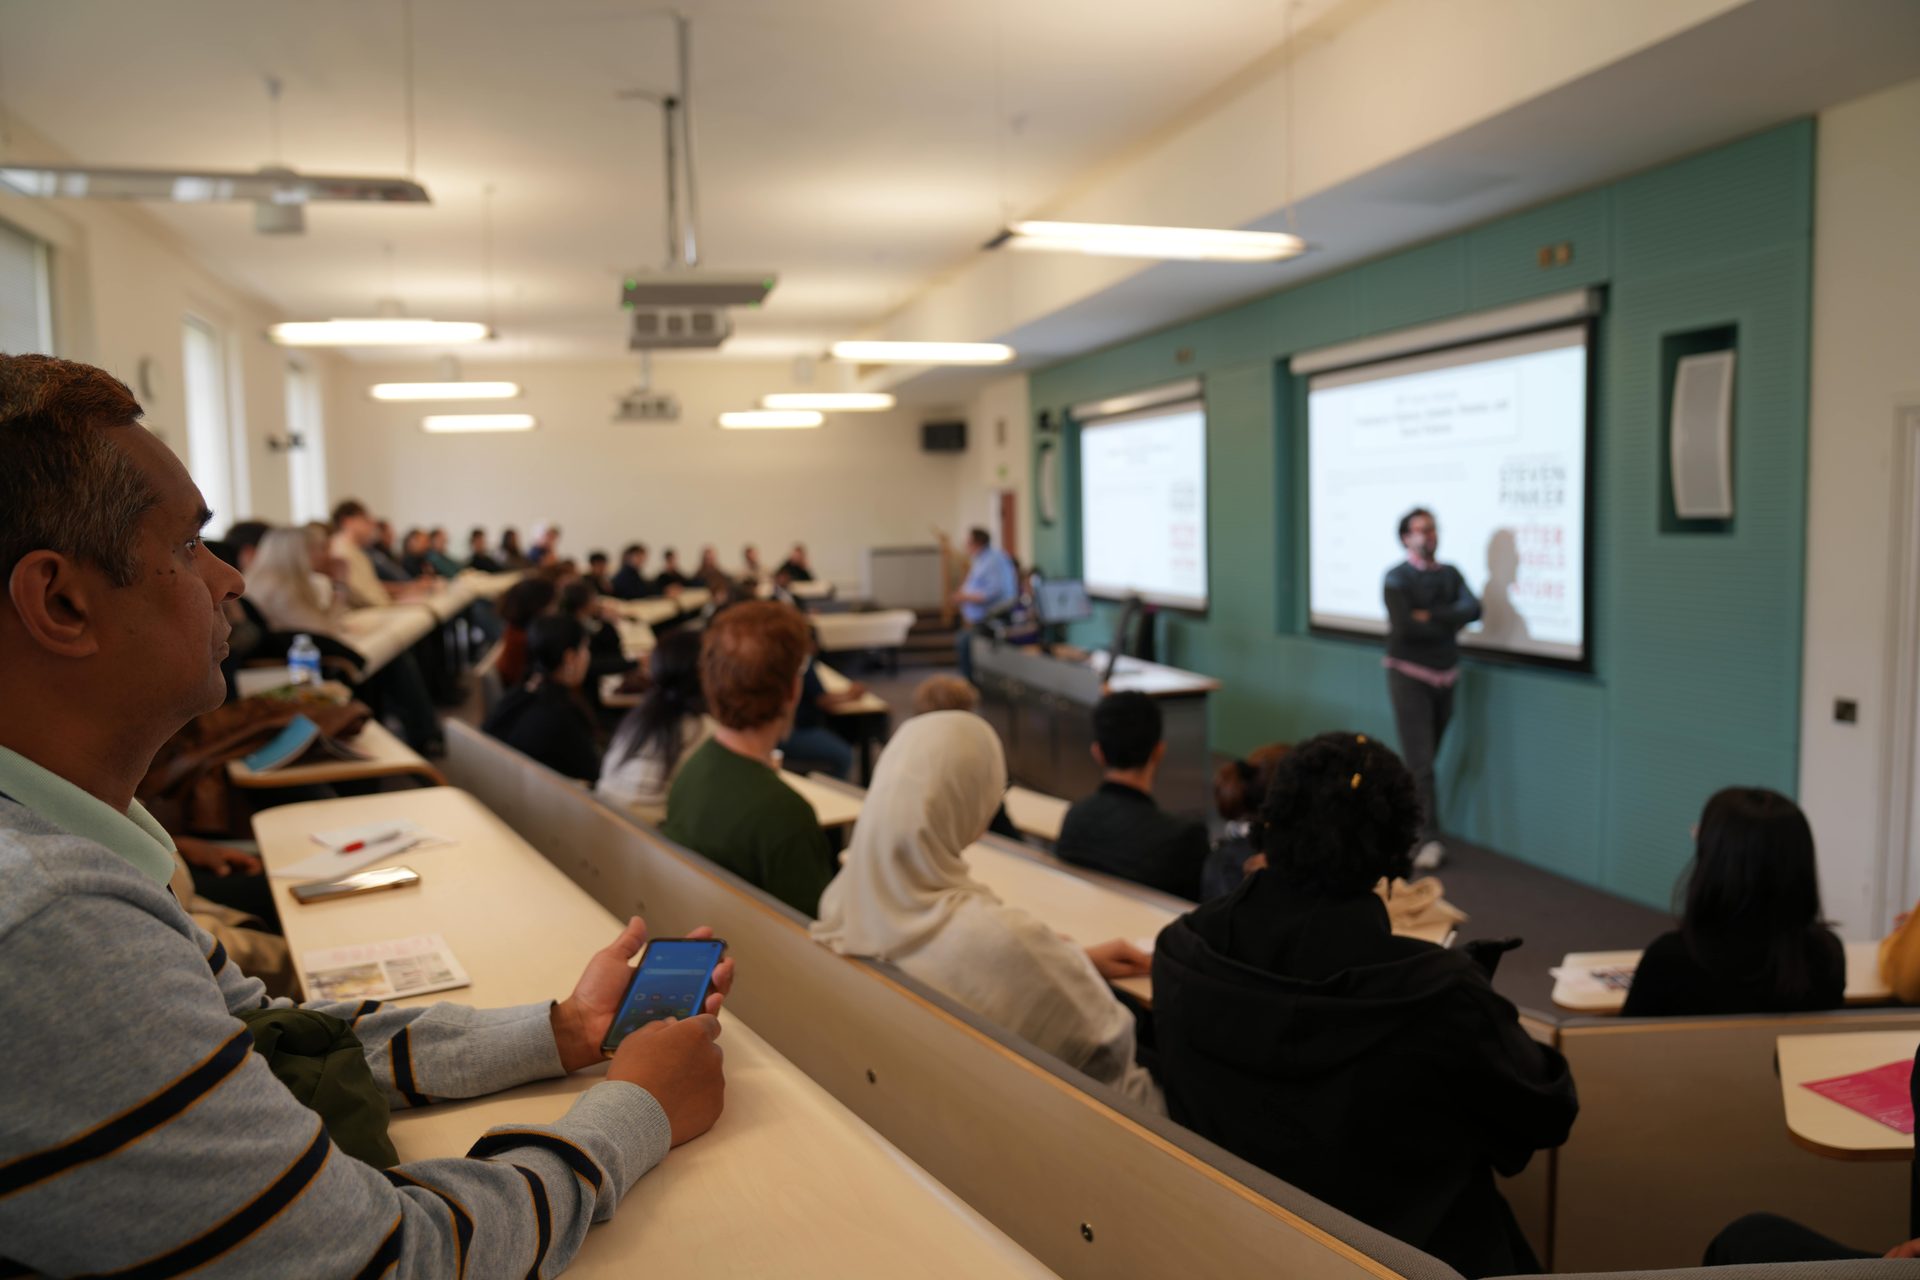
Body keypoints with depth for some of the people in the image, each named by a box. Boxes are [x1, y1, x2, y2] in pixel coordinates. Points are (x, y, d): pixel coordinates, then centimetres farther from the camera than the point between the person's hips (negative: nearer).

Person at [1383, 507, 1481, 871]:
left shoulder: (1450, 574, 8)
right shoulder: (1397, 578, -8)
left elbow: (1473, 609, -9)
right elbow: (1405, 626, -20)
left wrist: (1431, 616, -19)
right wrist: (1450, 623, -9)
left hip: (1445, 677, 5)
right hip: (1409, 676, -5)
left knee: (1426, 757, 13)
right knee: (1420, 763, -9)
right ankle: (1430, 840, -7)